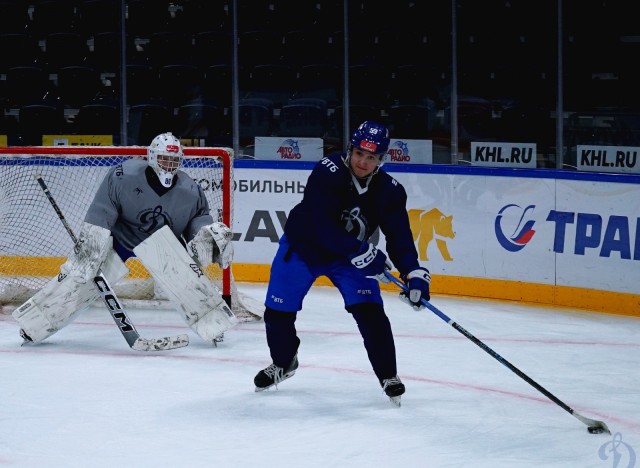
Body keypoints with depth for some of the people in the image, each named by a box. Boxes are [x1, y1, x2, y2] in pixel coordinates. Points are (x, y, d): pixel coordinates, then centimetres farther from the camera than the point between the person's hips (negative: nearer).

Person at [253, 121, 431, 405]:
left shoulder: (389, 192, -17)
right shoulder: (328, 173, -30)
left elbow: (399, 236, -20)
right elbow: (323, 227, -36)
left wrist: (414, 274, -36)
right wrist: (362, 252, -40)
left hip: (349, 257, 2)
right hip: (302, 247, -2)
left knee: (369, 310, -16)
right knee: (278, 312, 5)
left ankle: (388, 376, -2)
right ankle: (283, 363, 34)